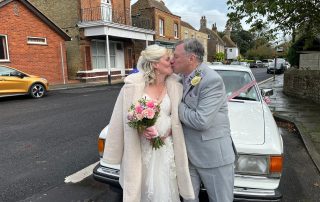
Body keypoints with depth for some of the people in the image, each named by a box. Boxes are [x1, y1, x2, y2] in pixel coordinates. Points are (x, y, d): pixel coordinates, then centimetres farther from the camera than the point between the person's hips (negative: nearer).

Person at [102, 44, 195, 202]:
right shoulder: (133, 84, -10)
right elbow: (123, 116, -3)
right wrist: (141, 127, -15)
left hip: (166, 148, 2)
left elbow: (178, 116, 4)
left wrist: (168, 132, -10)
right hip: (140, 149, -2)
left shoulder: (174, 85, -1)